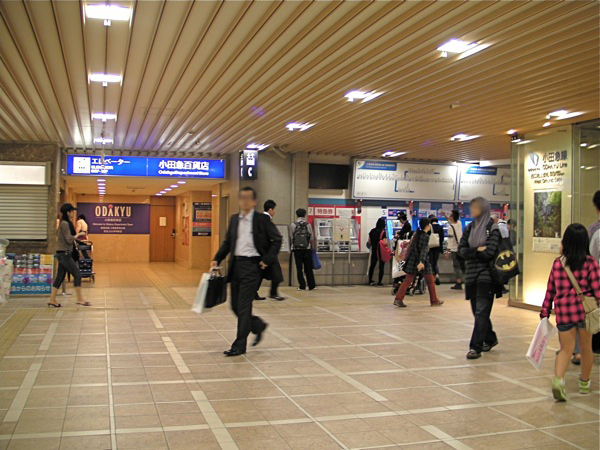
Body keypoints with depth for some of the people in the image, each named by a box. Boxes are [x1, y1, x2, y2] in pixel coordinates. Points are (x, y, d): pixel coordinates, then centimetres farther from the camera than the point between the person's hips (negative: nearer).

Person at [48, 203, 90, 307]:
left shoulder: (66, 223, 14)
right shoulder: (65, 223, -15)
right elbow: (69, 239, -18)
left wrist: (77, 236, 9)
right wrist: (78, 235, -5)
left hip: (64, 254, 10)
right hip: (64, 253, -10)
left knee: (60, 277, 12)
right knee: (77, 274, -7)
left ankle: (52, 299, 16)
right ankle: (80, 299, -4)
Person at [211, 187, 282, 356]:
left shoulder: (262, 219, -5)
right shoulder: (234, 219, 11)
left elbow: (277, 239, -3)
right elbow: (227, 242, 16)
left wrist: (267, 260, -8)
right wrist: (217, 259, 5)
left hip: (251, 266, -6)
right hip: (235, 265, 6)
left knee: (243, 305, -6)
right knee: (235, 305, 10)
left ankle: (239, 345, 4)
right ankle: (258, 326, 35)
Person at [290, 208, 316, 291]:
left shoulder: (293, 225, -2)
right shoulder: (308, 225, -1)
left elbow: (291, 238, 2)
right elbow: (312, 238, 4)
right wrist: (312, 247, 20)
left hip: (297, 249, -1)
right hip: (307, 249, 1)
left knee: (299, 268, 5)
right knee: (308, 268, 8)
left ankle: (302, 286, 4)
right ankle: (311, 286, 11)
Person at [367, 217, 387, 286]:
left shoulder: (372, 231, 1)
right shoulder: (383, 232, -15)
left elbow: (369, 242, 8)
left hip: (374, 250, 5)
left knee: (372, 265, 14)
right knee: (381, 266, 5)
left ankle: (370, 281, 18)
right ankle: (379, 282, 5)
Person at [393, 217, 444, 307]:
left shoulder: (416, 234, 10)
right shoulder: (426, 236, -12)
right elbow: (424, 250, -22)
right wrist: (421, 262, -30)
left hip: (412, 260, 7)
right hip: (422, 261, -7)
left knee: (407, 281, 3)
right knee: (430, 281, 9)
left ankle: (398, 299, -7)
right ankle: (434, 301, 19)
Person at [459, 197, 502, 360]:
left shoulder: (492, 228, -6)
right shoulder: (470, 227, 11)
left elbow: (489, 253, -16)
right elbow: (461, 250, 2)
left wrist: (471, 252, -4)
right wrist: (478, 250, -12)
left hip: (486, 275, -6)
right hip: (471, 274, 6)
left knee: (481, 311, -8)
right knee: (477, 310, 12)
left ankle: (476, 347, -7)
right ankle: (490, 339, 32)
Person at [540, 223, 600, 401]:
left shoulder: (557, 263, 2)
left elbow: (550, 290, 6)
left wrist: (545, 312, 12)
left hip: (563, 312, 2)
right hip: (584, 309, -1)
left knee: (566, 349, 10)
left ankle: (558, 379, -15)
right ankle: (584, 383, 35)